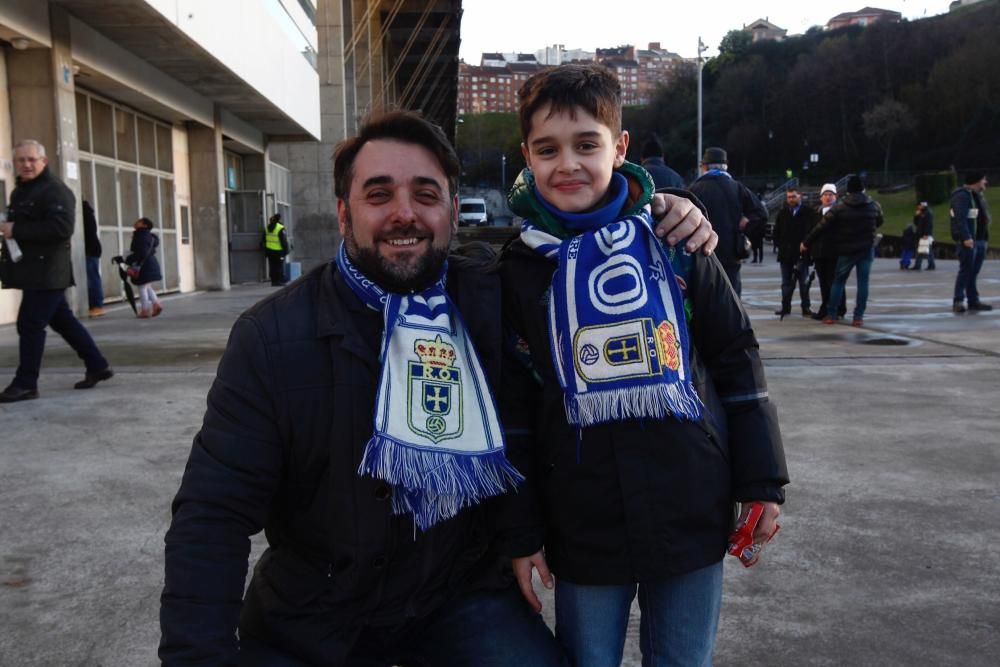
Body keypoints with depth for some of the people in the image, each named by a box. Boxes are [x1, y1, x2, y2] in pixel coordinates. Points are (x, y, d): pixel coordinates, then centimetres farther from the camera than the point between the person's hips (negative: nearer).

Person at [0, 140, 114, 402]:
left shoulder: (55, 191, -12)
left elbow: (62, 228, -26)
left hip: (46, 272, -10)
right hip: (32, 271, 10)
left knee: (30, 324, -7)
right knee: (62, 321, 13)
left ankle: (25, 383, 2)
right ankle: (97, 366, 22)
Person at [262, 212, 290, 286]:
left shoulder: (267, 228, 8)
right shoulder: (280, 228, -14)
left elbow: (264, 240, 15)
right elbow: (284, 240, -14)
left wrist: (265, 250, 21)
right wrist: (286, 250, -7)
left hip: (269, 250, 6)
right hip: (278, 251, -6)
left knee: (272, 266, 10)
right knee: (280, 266, 0)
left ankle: (274, 280, 12)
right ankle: (280, 280, -1)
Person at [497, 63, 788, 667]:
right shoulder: (516, 268, -2)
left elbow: (737, 358, 4)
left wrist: (761, 482, 4)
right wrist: (520, 533, 1)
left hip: (693, 518, 1)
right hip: (582, 531, 0)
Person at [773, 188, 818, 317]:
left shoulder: (809, 213, -2)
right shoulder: (782, 213, 7)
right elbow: (776, 232, 13)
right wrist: (780, 245, 3)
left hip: (802, 253, -3)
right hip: (785, 253, 3)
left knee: (804, 282, 2)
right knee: (786, 282, 9)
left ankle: (806, 308, 7)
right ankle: (785, 307, 16)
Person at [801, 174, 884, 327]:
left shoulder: (839, 207, -8)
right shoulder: (874, 206, 1)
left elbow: (821, 227, -7)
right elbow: (879, 223, 19)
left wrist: (806, 242, 1)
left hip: (846, 250, -1)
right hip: (867, 249, 2)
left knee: (838, 281, 9)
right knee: (863, 282, 4)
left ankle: (830, 314, 9)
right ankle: (858, 317, 2)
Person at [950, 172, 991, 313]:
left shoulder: (979, 195, 20)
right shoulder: (962, 195, -11)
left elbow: (983, 217, 23)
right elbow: (960, 218, -21)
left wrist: (985, 238, 18)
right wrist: (966, 237, -29)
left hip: (981, 239, 9)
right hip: (968, 240, -9)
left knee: (974, 272, 10)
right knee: (966, 270, -9)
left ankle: (973, 301, 13)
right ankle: (958, 301, -6)